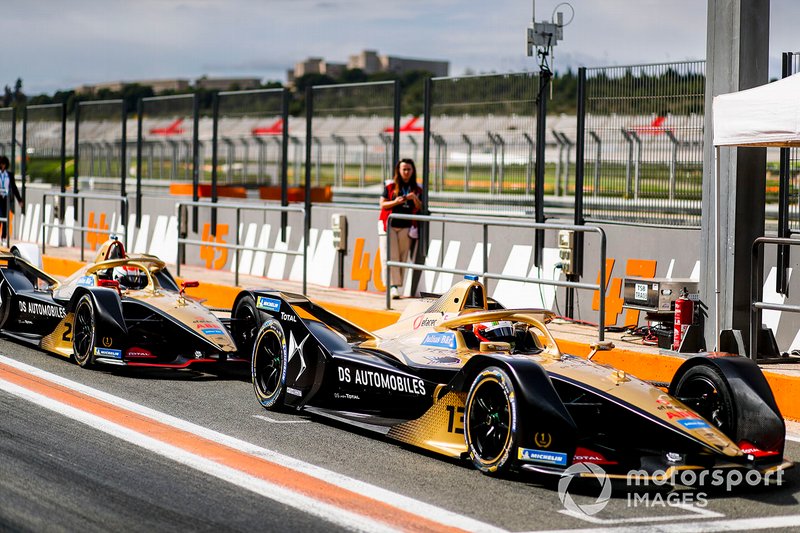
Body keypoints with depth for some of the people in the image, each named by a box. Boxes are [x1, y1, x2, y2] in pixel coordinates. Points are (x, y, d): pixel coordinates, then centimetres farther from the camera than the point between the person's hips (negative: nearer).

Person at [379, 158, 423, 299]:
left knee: (402, 258, 0)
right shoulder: (390, 186, 3)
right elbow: (382, 204, 0)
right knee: (390, 257, -9)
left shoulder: (417, 189, 8)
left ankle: (398, 286, 3)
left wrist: (415, 199, -14)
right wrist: (395, 202, -16)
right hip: (389, 225, -2)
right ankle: (392, 286, -13)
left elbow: (420, 208, 5)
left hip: (406, 227, 2)